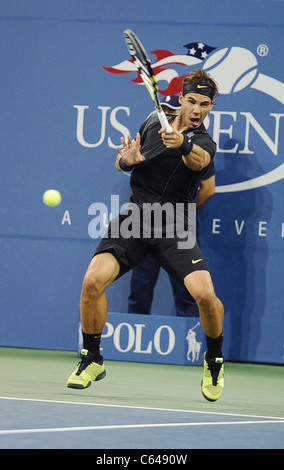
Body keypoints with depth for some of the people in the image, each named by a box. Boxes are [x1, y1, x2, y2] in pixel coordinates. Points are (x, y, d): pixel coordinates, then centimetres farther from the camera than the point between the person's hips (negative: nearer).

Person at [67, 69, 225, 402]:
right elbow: (122, 162, 22)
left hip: (173, 230, -3)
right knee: (94, 280, -20)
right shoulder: (153, 122, 10)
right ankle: (91, 361, 1)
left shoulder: (203, 143, -3)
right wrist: (126, 160, -3)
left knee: (205, 294, -21)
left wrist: (183, 145, -52)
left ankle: (214, 361, 9)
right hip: (132, 220, 3)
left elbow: (199, 160, -29)